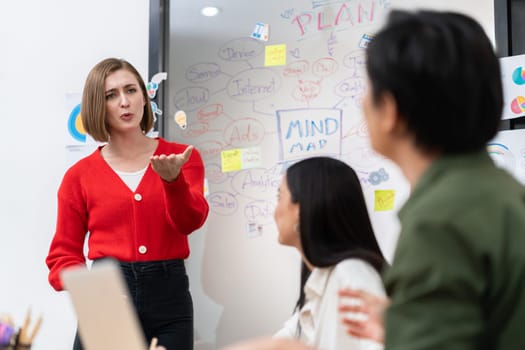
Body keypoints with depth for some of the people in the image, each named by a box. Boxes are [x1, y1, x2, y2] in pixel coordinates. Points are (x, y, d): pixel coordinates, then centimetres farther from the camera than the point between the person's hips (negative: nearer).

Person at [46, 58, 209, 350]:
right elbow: (64, 253, 7)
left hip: (169, 295, 0)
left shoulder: (182, 157, 4)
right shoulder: (80, 175, 4)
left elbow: (189, 222, -11)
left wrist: (173, 180, -29)